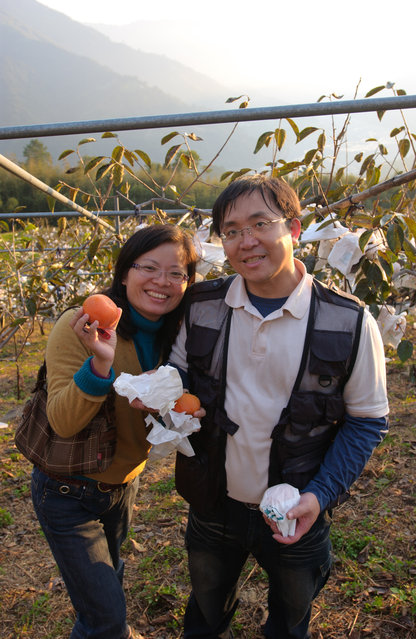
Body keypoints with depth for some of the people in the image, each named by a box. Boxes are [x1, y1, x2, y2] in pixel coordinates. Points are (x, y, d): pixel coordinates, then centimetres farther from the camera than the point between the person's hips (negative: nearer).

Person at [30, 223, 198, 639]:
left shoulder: (172, 336, -7)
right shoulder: (79, 326, -26)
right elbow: (62, 423, -29)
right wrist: (100, 363, -44)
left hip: (124, 484, 6)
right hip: (68, 495, -6)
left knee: (109, 579, 31)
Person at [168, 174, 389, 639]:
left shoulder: (350, 323, -17)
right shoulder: (202, 307, -10)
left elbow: (366, 421, -9)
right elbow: (180, 376, 2)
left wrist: (320, 495, -19)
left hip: (297, 514, -1)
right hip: (213, 508, 2)